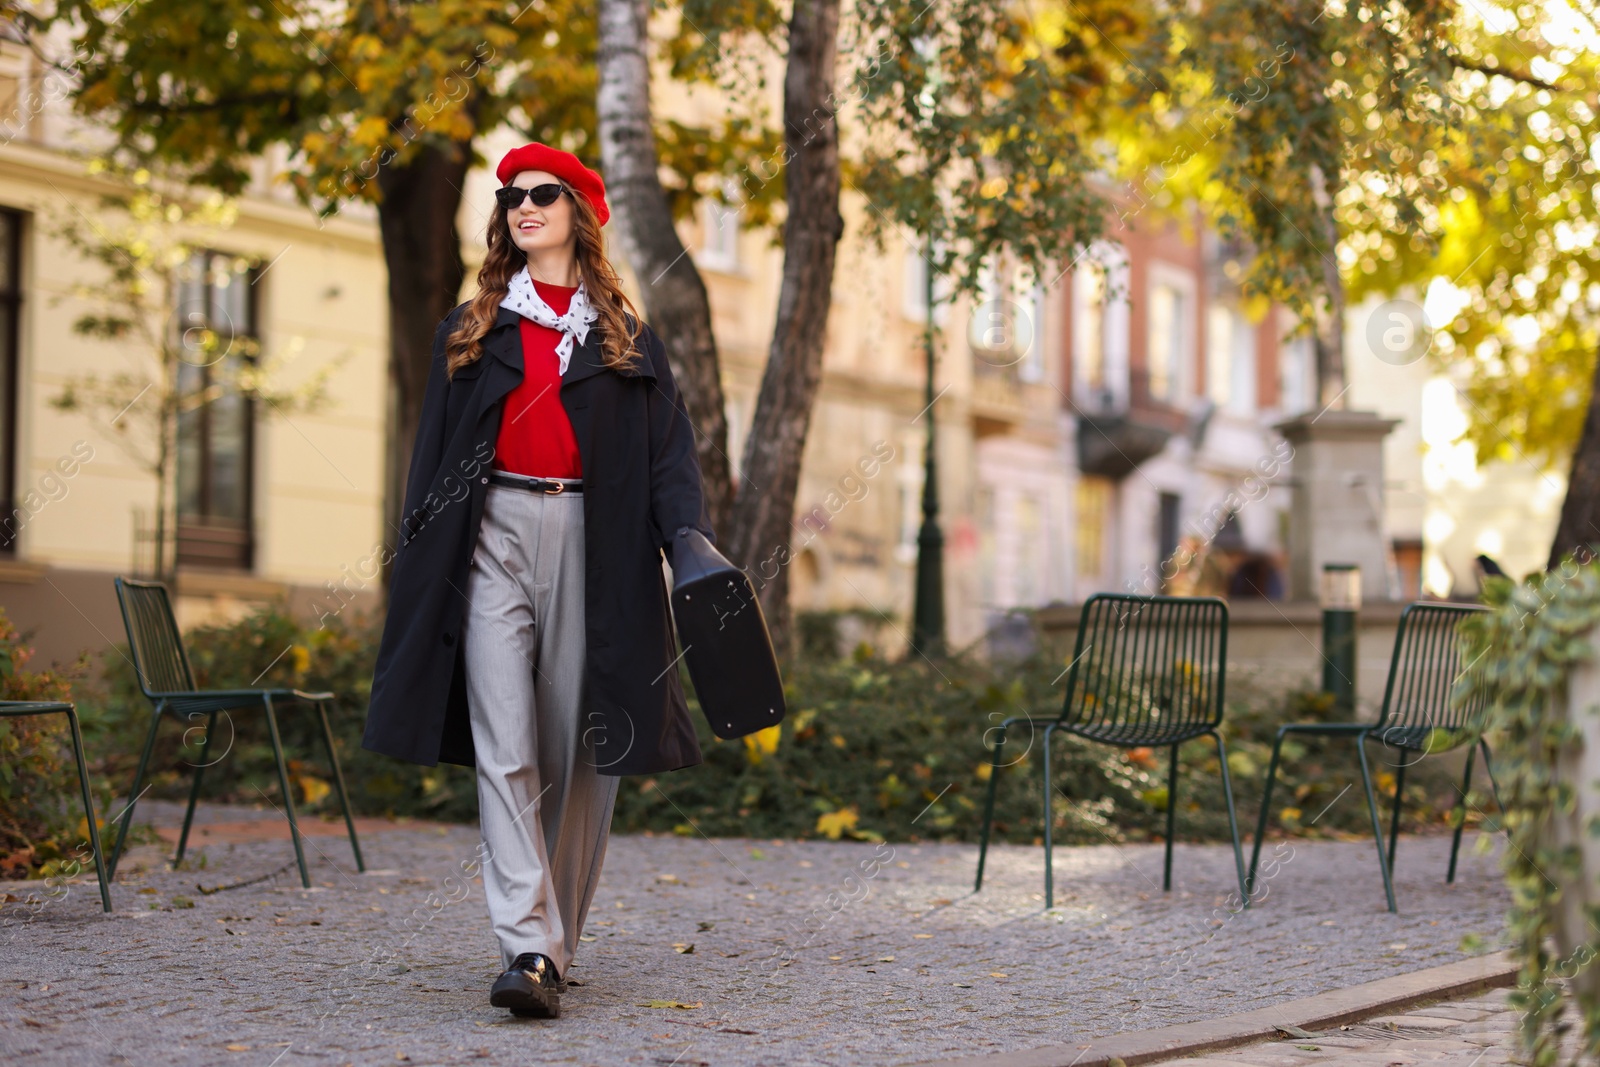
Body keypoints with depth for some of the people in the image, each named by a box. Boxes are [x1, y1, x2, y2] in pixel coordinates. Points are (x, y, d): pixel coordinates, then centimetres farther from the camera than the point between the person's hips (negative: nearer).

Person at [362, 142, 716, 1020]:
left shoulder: (625, 338, 14)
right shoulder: (471, 331, 18)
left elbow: (667, 451, 6)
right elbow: (434, 453, 15)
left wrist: (690, 538, -11)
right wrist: (415, 556, 6)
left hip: (590, 539, 0)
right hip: (494, 535, 0)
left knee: (581, 747, -1)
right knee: (505, 746, -11)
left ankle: (554, 944, 10)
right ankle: (528, 947, -18)